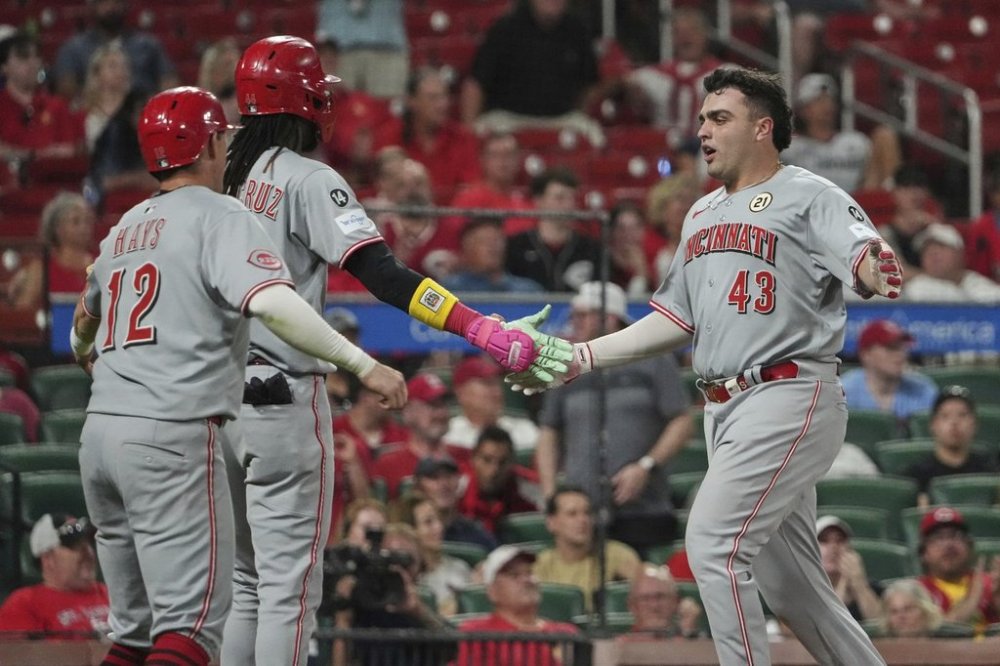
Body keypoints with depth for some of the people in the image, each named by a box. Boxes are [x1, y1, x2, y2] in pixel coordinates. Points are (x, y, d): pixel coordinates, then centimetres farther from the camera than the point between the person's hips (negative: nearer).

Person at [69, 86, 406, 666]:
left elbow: (84, 322, 36)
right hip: (174, 434, -8)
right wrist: (364, 365, -18)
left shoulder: (127, 227, 19)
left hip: (100, 433, 8)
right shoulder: (220, 217, -3)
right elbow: (273, 304, -20)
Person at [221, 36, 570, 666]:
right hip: (281, 395, -7)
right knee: (289, 583, -4)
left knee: (244, 580, 15)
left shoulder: (219, 177, 10)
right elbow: (383, 274, -21)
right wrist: (483, 329, -26)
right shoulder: (309, 181, -9)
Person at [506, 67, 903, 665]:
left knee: (714, 544, -18)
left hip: (788, 397, -8)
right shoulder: (703, 214, 19)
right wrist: (579, 359, 17)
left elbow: (871, 259, -23)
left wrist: (876, 270, -48)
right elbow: (677, 320, 24)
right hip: (725, 409, 8)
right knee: (788, 586, 9)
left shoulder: (810, 198, -6)